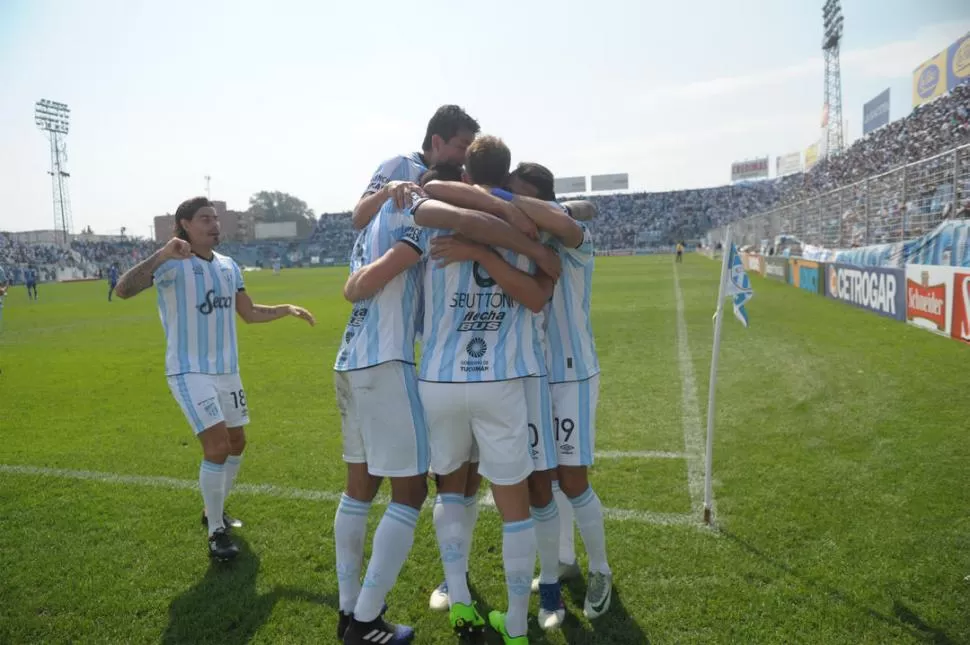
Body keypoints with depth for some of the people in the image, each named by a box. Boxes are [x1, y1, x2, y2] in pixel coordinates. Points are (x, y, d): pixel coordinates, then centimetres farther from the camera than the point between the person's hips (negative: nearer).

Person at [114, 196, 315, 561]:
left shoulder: (229, 266, 7)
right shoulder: (172, 265, -14)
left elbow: (249, 313, 16)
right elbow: (123, 291, -28)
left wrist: (288, 309, 2)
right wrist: (162, 254, -40)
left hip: (227, 371, 7)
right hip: (190, 373, -7)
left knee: (236, 444, 15)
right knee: (216, 447, -16)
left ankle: (214, 511, 37)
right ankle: (216, 532, 3)